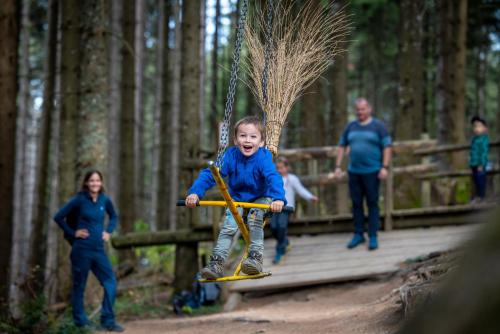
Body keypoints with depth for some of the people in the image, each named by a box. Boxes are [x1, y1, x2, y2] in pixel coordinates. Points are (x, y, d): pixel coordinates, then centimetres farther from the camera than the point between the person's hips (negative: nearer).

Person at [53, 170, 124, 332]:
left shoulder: (105, 200, 5)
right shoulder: (79, 200, -7)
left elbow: (114, 217, 25)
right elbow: (58, 217, -5)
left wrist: (109, 232, 10)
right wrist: (73, 233, -6)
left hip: (99, 250, 4)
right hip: (82, 250, -4)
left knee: (110, 283, -4)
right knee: (79, 286, 4)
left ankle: (108, 321, 3)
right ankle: (80, 322, 14)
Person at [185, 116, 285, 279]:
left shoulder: (263, 157, -25)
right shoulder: (231, 155, -18)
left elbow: (273, 177, -39)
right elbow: (209, 174, -20)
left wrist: (278, 198, -58)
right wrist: (195, 192, -34)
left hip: (261, 198, -2)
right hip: (237, 198, 2)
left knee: (254, 218, -30)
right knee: (228, 226, -17)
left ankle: (256, 257, -25)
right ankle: (216, 263, -15)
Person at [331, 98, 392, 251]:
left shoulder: (378, 126, -2)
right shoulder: (351, 127, 10)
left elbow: (387, 147, -6)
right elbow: (342, 146, 14)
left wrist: (384, 167, -14)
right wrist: (338, 167, 6)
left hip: (372, 171, -4)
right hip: (354, 172, 4)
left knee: (372, 204, -1)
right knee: (356, 203, 7)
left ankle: (373, 237, 4)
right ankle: (358, 235, 16)